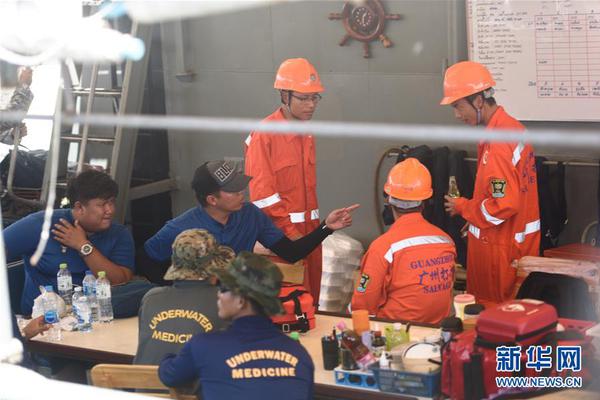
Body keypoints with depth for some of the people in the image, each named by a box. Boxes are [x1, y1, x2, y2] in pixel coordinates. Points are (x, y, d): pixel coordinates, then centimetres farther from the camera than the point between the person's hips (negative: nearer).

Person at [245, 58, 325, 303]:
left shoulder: (307, 134, 12)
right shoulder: (264, 134, -11)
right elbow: (262, 192, -14)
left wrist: (315, 227, 11)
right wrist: (290, 232, -14)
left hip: (308, 230, 7)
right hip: (280, 233, -7)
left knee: (310, 300, 12)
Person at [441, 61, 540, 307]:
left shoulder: (498, 143, -24)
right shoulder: (512, 127, 7)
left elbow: (504, 205, -24)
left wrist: (462, 207, -10)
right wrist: (471, 208, 11)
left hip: (501, 248, -9)